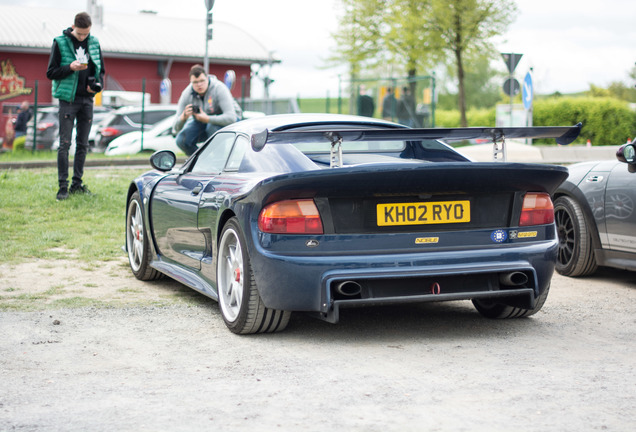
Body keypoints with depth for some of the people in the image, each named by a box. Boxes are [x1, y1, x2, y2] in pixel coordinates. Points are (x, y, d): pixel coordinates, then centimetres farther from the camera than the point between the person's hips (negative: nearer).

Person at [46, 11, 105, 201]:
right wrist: (70, 67, -18)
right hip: (68, 99, -4)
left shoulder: (94, 43, 8)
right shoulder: (60, 43, -4)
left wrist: (98, 84, -2)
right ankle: (63, 186, -4)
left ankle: (77, 183, 14)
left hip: (87, 99, 4)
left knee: (83, 144, 7)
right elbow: (51, 73, -2)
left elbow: (101, 70, 18)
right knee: (65, 144, -6)